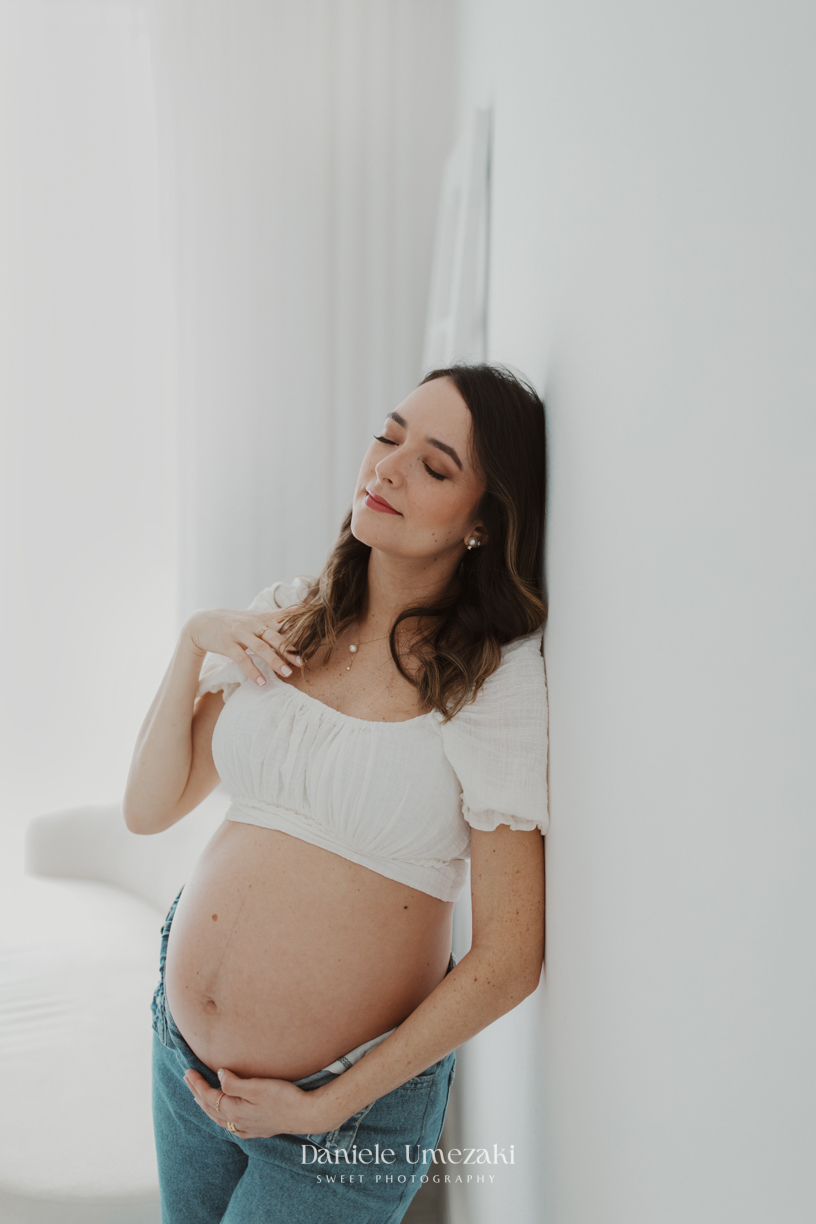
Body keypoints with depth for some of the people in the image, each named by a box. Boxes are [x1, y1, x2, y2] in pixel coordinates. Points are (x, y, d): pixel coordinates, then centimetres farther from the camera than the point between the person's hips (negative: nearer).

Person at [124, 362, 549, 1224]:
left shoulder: (501, 678, -17)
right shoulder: (283, 619, -2)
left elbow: (508, 962, -16)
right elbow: (149, 808, 1)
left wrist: (324, 1108, -11)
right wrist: (193, 644, -12)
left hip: (353, 1099, -5)